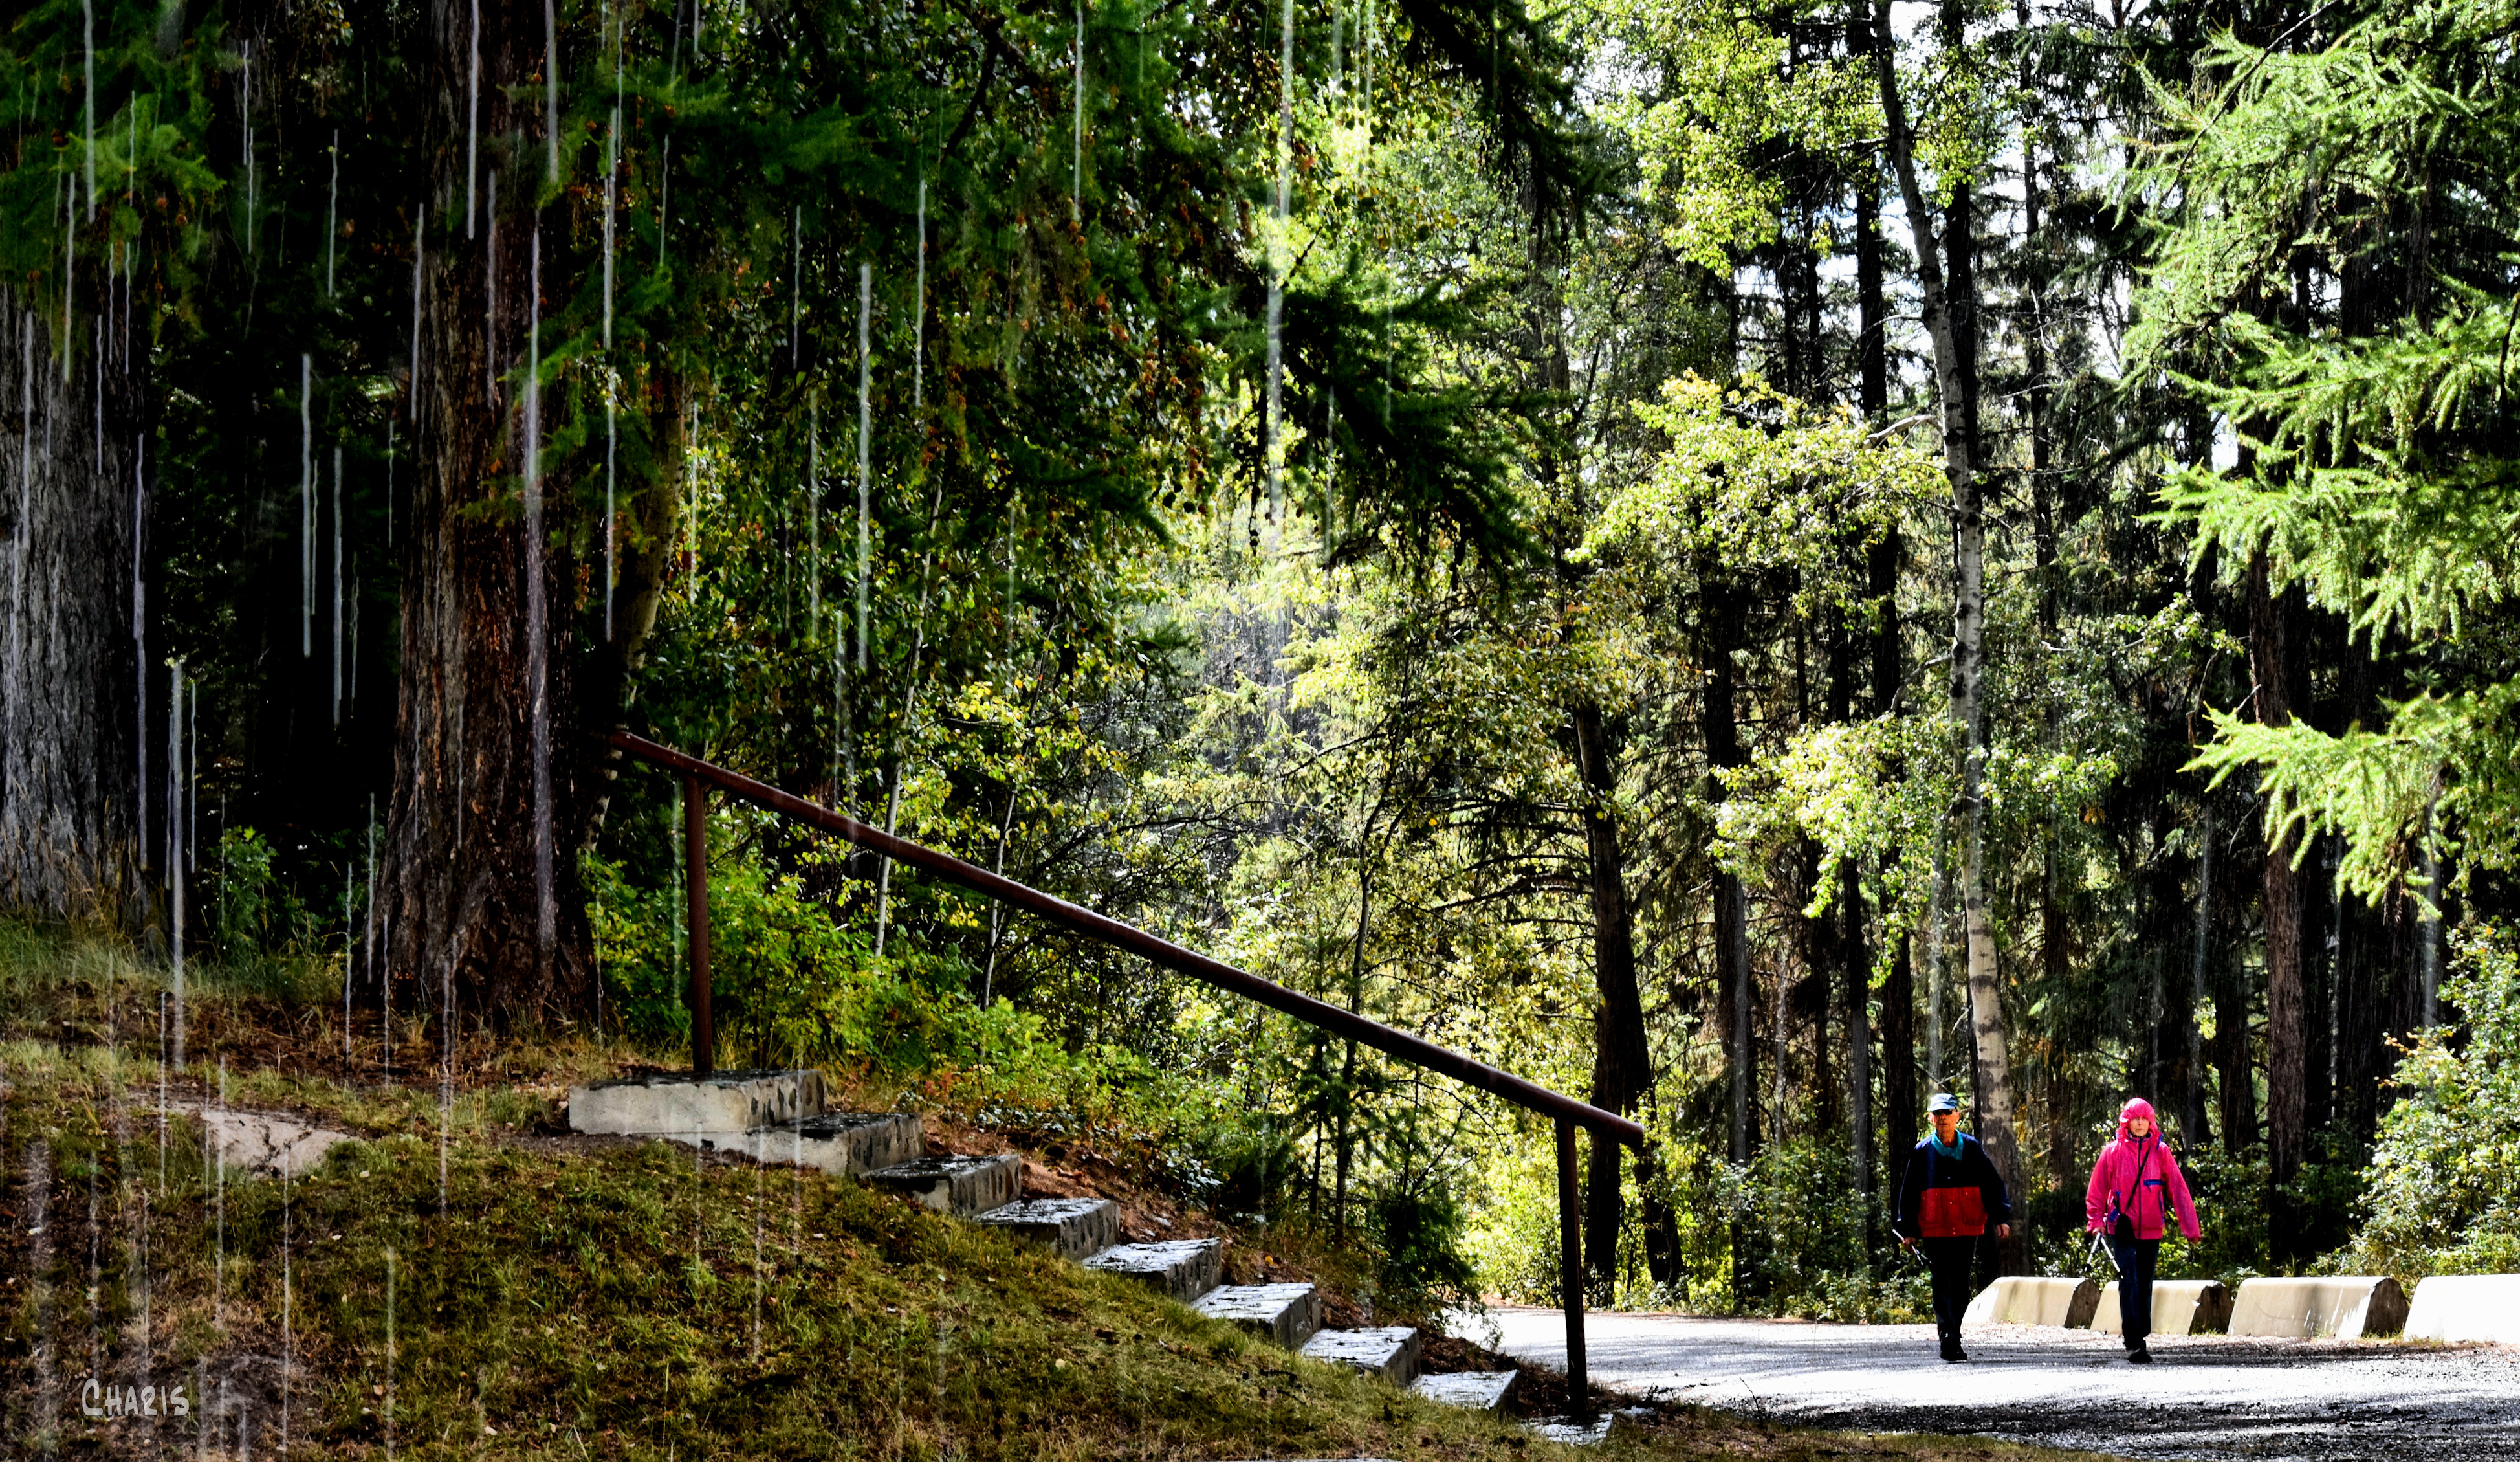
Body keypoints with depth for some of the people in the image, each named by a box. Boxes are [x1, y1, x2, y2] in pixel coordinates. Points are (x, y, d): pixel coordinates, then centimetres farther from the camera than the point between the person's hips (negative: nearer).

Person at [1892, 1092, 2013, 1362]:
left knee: (1961, 1286, 4)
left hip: (1968, 1229, 2)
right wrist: (1908, 1230, 5)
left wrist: (2001, 1218, -1)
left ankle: (1953, 1339, 16)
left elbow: (1993, 1184, 9)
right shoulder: (1922, 1152, 3)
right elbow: (1908, 1193, 8)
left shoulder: (1972, 1148, 5)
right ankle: (1949, 1342, -12)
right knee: (1943, 1285, -9)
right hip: (1934, 1231, -2)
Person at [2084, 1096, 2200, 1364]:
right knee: (2129, 1283, -13)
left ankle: (2142, 1339, 22)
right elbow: (2096, 1191, 3)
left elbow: (2178, 1189, 3)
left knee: (2145, 1285, 10)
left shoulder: (2160, 1152, 2)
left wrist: (2191, 1227, 0)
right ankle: (2134, 1344, -16)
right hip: (2122, 1229, -2)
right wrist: (2097, 1220, -8)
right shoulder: (2113, 1152, -1)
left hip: (2151, 1230, 2)